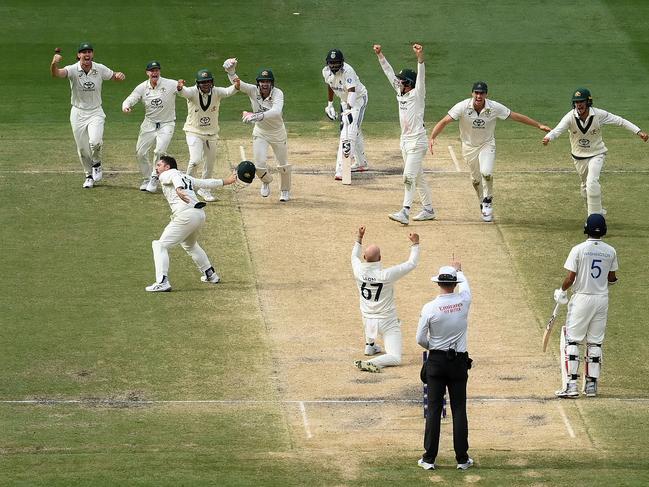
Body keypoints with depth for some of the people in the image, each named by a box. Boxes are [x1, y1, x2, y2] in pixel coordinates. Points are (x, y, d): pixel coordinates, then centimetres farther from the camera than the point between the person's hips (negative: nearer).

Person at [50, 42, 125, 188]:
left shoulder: (100, 69, -7)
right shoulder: (73, 70, -15)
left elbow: (114, 76, 10)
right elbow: (56, 74, -34)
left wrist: (120, 75, -15)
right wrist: (54, 64, -58)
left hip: (96, 112, 0)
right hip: (78, 114, 0)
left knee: (95, 142, -23)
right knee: (82, 149, 7)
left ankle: (97, 165, 7)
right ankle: (89, 176, 30)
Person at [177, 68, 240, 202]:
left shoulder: (216, 92, -12)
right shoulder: (193, 92, -17)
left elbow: (228, 91, -30)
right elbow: (185, 92, -39)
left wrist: (236, 87, -54)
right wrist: (180, 88, -64)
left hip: (211, 134, 4)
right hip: (194, 132, -4)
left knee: (210, 164, 13)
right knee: (196, 159, -22)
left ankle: (204, 190, 33)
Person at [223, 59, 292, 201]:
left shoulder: (278, 93, -30)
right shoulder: (253, 91, -20)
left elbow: (276, 112, -48)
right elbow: (236, 82, -33)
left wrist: (257, 116, -63)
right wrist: (231, 70, -55)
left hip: (277, 132, -1)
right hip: (260, 132, 1)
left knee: (283, 165, 10)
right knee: (259, 164, -6)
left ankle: (285, 191, 38)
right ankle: (266, 181, 30)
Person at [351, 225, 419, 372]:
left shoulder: (359, 272, -14)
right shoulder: (386, 275, -25)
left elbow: (354, 256, 12)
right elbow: (411, 264, -13)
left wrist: (359, 238, 23)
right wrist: (415, 244, -2)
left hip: (368, 320, 5)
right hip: (387, 321, -5)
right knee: (395, 358, -5)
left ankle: (369, 345, 49)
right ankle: (371, 363, -30)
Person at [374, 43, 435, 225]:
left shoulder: (417, 94, -11)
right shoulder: (401, 92, 9)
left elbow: (421, 76, -26)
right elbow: (389, 72, 14)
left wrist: (420, 57, -41)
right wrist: (380, 55, 10)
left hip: (417, 141, -9)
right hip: (405, 141, 9)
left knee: (409, 176, -15)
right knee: (417, 177, 14)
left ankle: (405, 213, -22)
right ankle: (428, 210, 22)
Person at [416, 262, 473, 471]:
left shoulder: (430, 308, -12)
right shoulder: (463, 301, -7)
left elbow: (420, 339, -6)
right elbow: (465, 283, 17)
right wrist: (458, 269, 39)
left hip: (436, 361, -1)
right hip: (459, 361, 1)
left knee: (434, 409, 3)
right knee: (459, 409, 5)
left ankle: (429, 458, 3)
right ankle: (462, 458, 7)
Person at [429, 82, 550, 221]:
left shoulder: (494, 108, -18)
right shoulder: (463, 107, -22)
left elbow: (516, 116, -10)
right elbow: (444, 121, -26)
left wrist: (539, 125, -9)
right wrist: (432, 137, -41)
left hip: (487, 145, -1)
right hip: (469, 146, 1)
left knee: (486, 173, -22)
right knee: (476, 179, 7)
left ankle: (488, 201, 4)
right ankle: (483, 205, 33)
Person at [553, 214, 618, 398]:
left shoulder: (578, 250, -12)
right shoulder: (610, 251, 0)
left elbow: (570, 278, -13)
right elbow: (612, 278, 10)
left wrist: (561, 291, 6)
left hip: (582, 298, -4)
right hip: (602, 298, 4)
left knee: (572, 341, 1)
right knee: (595, 343, 11)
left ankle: (571, 384, -7)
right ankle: (591, 384, 12)